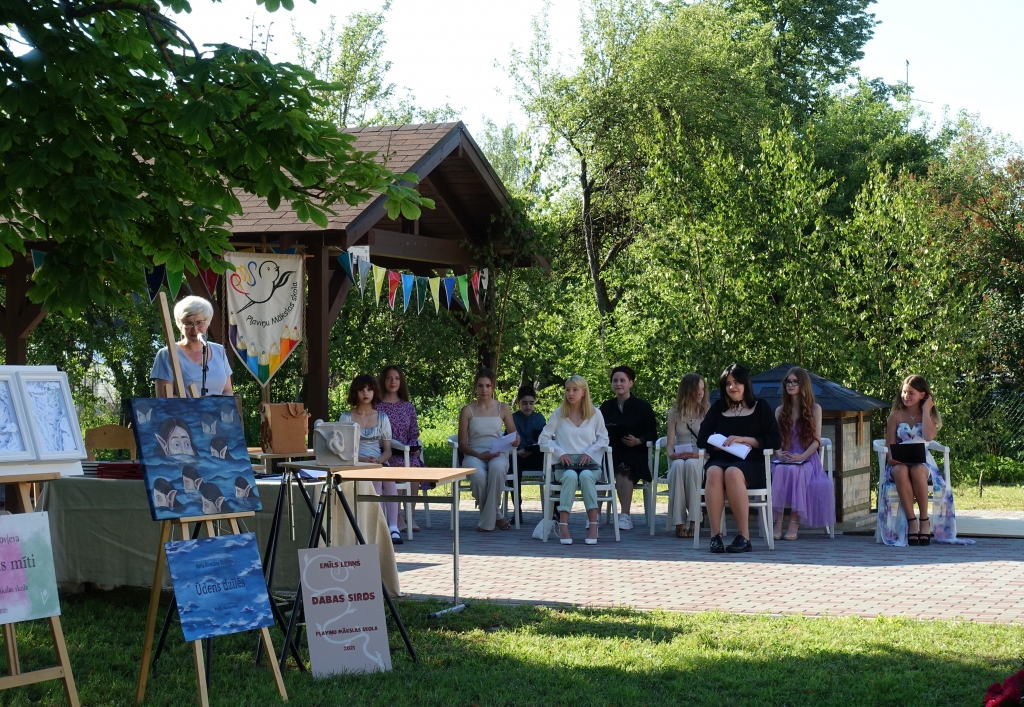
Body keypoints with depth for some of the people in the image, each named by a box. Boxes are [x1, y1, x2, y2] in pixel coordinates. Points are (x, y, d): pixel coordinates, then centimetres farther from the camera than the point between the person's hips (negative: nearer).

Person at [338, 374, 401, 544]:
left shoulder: (382, 418, 15)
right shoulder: (346, 418, 8)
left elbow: (388, 450, 11)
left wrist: (379, 460, -12)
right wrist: (362, 459, -16)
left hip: (379, 464, 2)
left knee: (389, 479, -34)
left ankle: (393, 527, -43)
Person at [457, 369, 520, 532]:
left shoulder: (503, 409, 10)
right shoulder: (467, 410, 6)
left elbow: (514, 435, 15)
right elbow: (462, 444, 4)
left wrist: (516, 440, -11)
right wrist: (479, 455, -13)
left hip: (498, 454, 1)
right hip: (474, 455, -1)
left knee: (497, 468, -38)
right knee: (478, 474, -38)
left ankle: (487, 520, -26)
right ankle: (496, 516, -14)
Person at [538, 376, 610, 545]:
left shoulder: (595, 414, 9)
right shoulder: (558, 414, 9)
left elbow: (603, 439, 10)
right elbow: (543, 438, 9)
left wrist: (589, 452, -8)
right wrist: (560, 453, -6)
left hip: (589, 463, 0)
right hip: (565, 464, 0)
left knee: (586, 476, -37)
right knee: (570, 476, -37)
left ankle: (593, 525, -39)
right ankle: (563, 525, -43)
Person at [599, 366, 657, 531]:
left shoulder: (642, 406, 8)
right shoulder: (606, 407, 18)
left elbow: (652, 433, 4)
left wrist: (638, 441, -15)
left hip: (634, 452, -2)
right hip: (611, 452, 3)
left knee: (623, 469, -37)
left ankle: (625, 516, -39)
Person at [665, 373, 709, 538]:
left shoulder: (707, 412, 8)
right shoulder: (674, 412, 11)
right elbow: (670, 443, 3)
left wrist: (699, 454, -20)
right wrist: (673, 454, -20)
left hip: (701, 459, -1)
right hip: (679, 458, 1)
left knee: (691, 464, -37)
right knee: (678, 465, -36)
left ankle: (693, 521, -38)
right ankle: (679, 522, -38)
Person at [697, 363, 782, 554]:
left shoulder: (760, 407, 14)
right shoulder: (718, 408, 20)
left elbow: (775, 440, 4)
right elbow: (701, 440, 12)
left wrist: (744, 440, -8)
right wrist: (724, 444, -5)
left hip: (750, 463, -2)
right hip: (719, 460, 2)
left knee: (733, 473, -38)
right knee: (714, 473, -36)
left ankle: (744, 537, -34)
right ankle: (715, 535, -37)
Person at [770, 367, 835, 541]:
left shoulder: (815, 409, 8)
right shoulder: (780, 411, 17)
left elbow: (816, 440, 1)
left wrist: (801, 457, -16)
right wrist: (779, 453, -12)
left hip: (807, 459, -2)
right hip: (785, 458, 2)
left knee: (794, 471, -38)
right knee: (777, 472, -35)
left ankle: (794, 521, -36)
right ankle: (777, 520, -37)